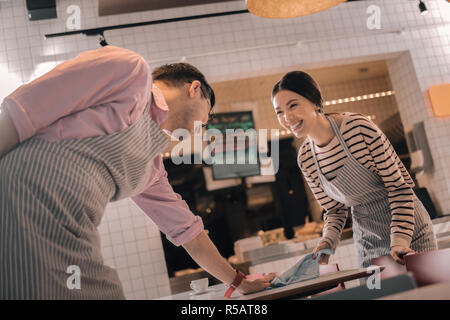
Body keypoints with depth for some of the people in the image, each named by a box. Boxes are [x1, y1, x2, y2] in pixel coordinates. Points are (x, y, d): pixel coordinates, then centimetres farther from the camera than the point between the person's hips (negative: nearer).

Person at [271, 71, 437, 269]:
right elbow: (334, 210, 4)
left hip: (409, 229, -4)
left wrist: (400, 241, -23)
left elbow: (399, 185, -17)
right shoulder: (305, 159, -5)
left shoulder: (359, 128, -22)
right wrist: (327, 241, -14)